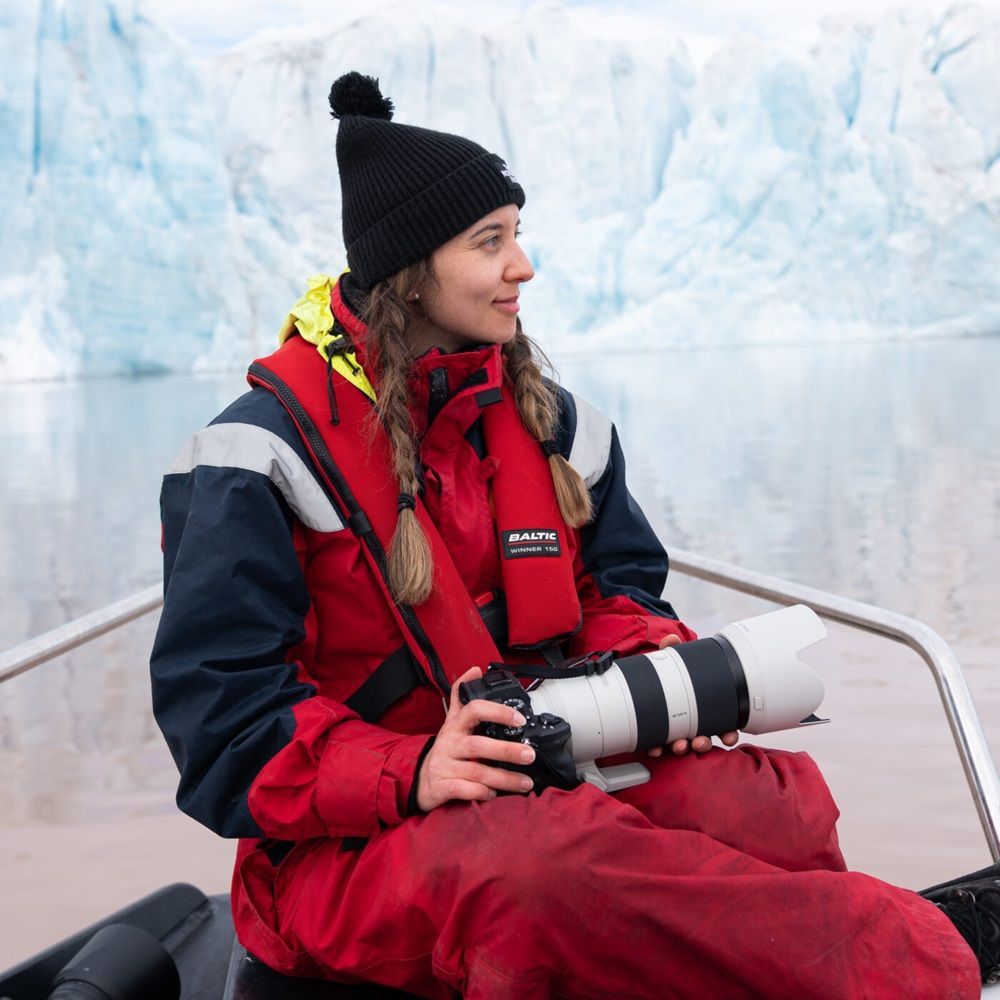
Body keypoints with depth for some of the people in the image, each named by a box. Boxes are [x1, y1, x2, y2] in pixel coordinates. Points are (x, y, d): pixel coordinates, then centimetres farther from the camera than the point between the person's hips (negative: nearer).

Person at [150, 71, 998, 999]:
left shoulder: (546, 418, 10)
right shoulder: (270, 448, -10)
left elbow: (613, 585, 17)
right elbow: (220, 704, -14)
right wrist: (410, 774, -29)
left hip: (537, 787, 5)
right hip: (348, 845, -5)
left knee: (772, 797, -24)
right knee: (547, 864, -38)